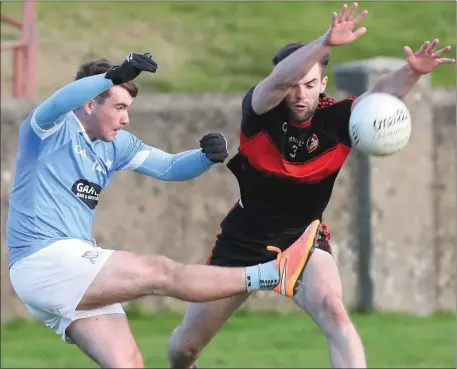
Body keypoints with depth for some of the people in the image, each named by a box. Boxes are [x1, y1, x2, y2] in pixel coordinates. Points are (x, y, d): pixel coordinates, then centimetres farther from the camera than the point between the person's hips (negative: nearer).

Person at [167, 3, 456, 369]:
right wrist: (325, 43, -58)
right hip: (243, 241, 1)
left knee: (333, 311, -31)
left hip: (302, 240, -1)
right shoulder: (261, 109, -18)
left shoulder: (336, 118, -17)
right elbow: (279, 79, -41)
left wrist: (412, 72, -58)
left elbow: (380, 94, -36)